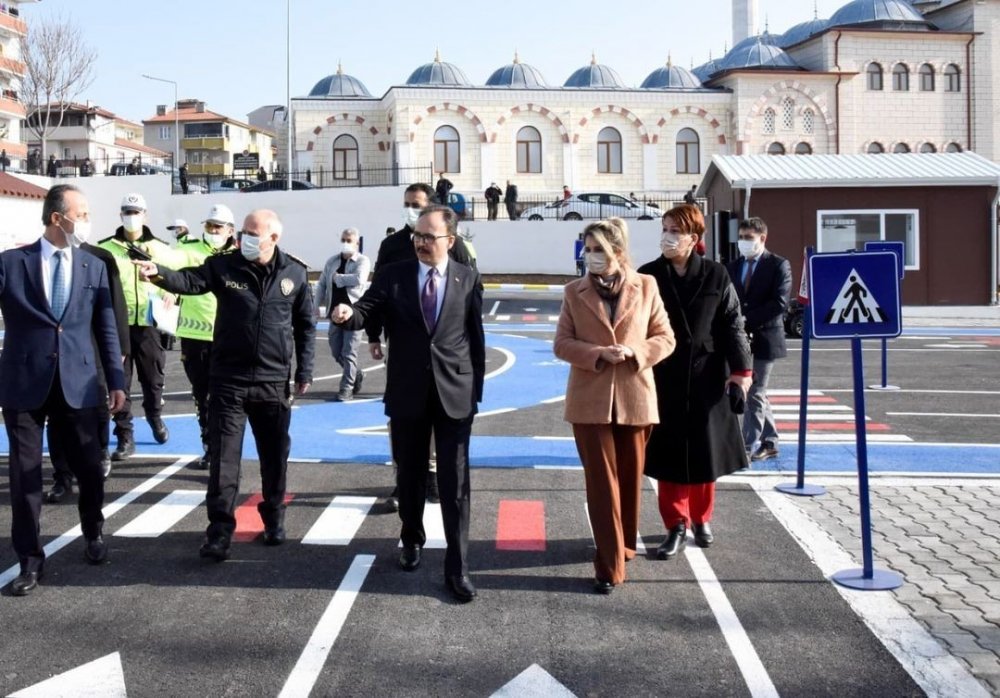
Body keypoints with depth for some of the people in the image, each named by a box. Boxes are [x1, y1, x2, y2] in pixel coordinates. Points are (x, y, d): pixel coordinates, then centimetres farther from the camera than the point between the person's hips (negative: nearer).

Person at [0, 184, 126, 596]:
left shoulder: (94, 267, 7)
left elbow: (106, 330, 8)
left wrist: (116, 381, 5)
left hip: (77, 384, 2)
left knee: (89, 467, 10)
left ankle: (93, 534, 36)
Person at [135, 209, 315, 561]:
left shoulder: (294, 273, 0)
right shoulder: (224, 265, -3)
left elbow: (305, 325, 7)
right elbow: (190, 280, -18)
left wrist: (304, 371, 6)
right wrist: (159, 273, -39)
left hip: (274, 381, 1)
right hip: (229, 379, -1)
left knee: (274, 455, 13)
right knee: (223, 456, -2)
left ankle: (274, 518, 32)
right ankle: (219, 531, 3)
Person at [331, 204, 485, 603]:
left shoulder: (468, 279, 1)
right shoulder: (393, 276, 0)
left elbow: (476, 337, 4)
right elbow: (364, 312, -8)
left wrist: (476, 391, 2)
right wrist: (347, 315, -32)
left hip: (455, 393, -1)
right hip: (408, 393, 1)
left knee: (454, 482, 0)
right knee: (410, 475, 16)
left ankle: (456, 568, 6)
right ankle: (412, 540, 40)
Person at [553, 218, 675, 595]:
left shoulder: (645, 287, 0)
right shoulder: (574, 291, 2)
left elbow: (665, 338, 3)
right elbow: (562, 343, 0)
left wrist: (635, 353, -16)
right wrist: (598, 354, -17)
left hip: (634, 398, 1)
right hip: (590, 400, 0)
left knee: (629, 478, 13)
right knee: (602, 482, 1)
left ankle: (623, 544, 35)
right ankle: (609, 565, 6)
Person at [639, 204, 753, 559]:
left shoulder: (715, 275, -1)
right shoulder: (648, 276, -1)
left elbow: (732, 324, 1)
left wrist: (740, 370, -4)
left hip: (706, 377, 0)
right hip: (662, 379, 0)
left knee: (704, 451, 11)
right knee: (669, 453, 2)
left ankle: (701, 519, 29)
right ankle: (676, 525, 14)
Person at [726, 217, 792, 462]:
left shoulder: (778, 265, -5)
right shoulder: (733, 266, 12)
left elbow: (780, 302, -15)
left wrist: (747, 319, -18)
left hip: (764, 338, -6)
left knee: (754, 394, -5)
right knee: (757, 393, 13)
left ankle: (746, 447, -2)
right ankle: (769, 442, 23)